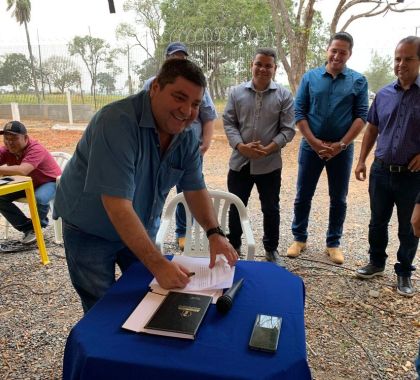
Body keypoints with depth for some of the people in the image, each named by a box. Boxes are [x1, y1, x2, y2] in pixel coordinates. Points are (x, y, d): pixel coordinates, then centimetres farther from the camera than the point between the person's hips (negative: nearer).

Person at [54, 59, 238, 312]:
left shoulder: (186, 135, -10)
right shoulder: (118, 122, -32)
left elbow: (195, 189, -3)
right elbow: (118, 205, -36)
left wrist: (215, 233, -19)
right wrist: (158, 264, -38)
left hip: (141, 229, 6)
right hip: (90, 232, -5)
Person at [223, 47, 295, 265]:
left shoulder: (284, 95, -1)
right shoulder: (236, 92, 3)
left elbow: (287, 129, -4)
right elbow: (228, 122, 1)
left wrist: (267, 149, -17)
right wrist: (241, 146, -15)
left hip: (270, 164, -1)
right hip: (240, 162, 1)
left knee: (271, 209, 12)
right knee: (235, 208, 12)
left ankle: (271, 249, 31)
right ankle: (234, 246, 32)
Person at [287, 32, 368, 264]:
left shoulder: (358, 81, 2)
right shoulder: (310, 77, 3)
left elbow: (361, 116, -2)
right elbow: (299, 112, -2)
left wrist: (340, 145, -12)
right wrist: (315, 142, -10)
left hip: (342, 149, 0)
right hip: (311, 146, 0)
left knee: (338, 199, 8)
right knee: (303, 196, 6)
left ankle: (333, 243, 23)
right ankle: (299, 238, 23)